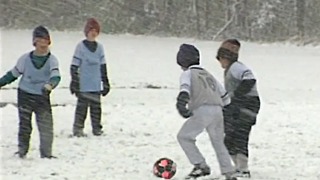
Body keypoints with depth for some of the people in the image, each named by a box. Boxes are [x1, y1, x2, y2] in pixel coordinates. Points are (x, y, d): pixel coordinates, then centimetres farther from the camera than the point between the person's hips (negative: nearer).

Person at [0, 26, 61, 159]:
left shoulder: (52, 60, -6)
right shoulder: (25, 59, -4)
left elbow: (56, 76, -22)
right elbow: (13, 74, 9)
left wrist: (50, 84, -43)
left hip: (42, 98, 0)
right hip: (25, 96, 0)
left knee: (46, 127, -5)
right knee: (24, 126, 6)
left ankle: (46, 153, 6)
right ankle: (22, 151, 18)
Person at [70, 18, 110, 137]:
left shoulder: (99, 47, 11)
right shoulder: (81, 46, -2)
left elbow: (103, 67, 16)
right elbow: (74, 66, -3)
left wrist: (105, 83, 14)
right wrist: (74, 82, -8)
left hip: (96, 86, 4)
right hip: (83, 86, -4)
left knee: (96, 107, 6)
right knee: (82, 106, -3)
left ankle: (97, 128, 14)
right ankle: (78, 129, 2)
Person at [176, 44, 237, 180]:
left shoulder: (188, 74, 7)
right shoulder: (208, 75, 27)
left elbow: (185, 87, -15)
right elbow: (223, 94, 32)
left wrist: (181, 103, -29)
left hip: (202, 111, -7)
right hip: (218, 111, 7)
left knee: (184, 136, 5)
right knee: (218, 142, 19)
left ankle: (200, 165, -3)